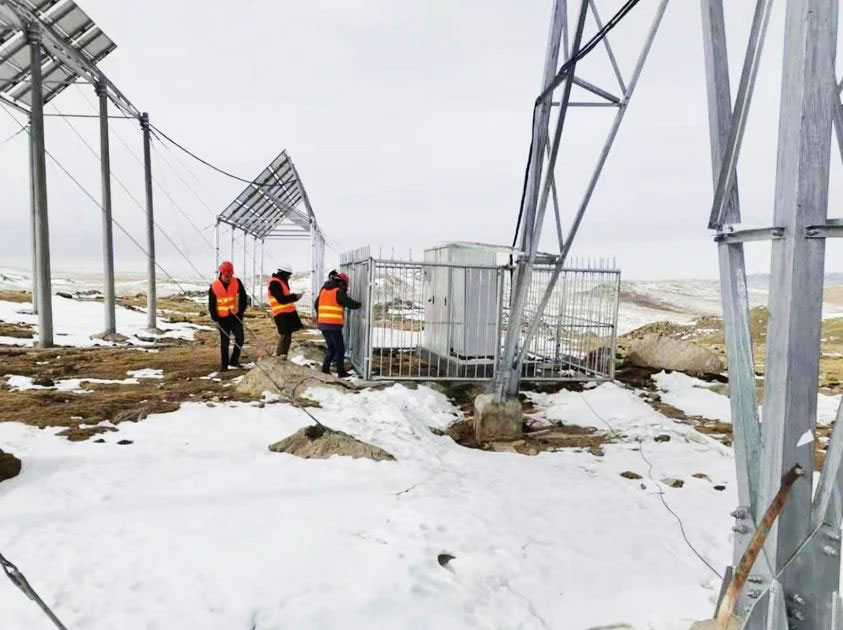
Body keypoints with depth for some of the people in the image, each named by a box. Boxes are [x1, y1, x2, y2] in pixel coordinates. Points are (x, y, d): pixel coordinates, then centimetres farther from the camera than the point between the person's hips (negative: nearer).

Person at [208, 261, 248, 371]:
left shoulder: (237, 283, -4)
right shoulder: (214, 286, -6)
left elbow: (243, 298, 4)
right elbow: (211, 305, 1)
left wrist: (241, 311, -3)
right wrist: (215, 318, -1)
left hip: (236, 316, 1)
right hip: (222, 318, -1)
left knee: (240, 339, -3)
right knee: (224, 342, 3)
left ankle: (234, 361, 11)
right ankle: (224, 364, 13)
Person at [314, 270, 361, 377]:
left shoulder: (324, 290, 15)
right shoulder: (339, 292, -7)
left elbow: (316, 305, 24)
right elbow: (351, 304, -10)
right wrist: (359, 304, 11)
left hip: (322, 323, 7)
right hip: (333, 325, -7)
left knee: (331, 347, 18)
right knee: (340, 349, 3)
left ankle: (325, 367, 11)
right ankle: (341, 372, 6)